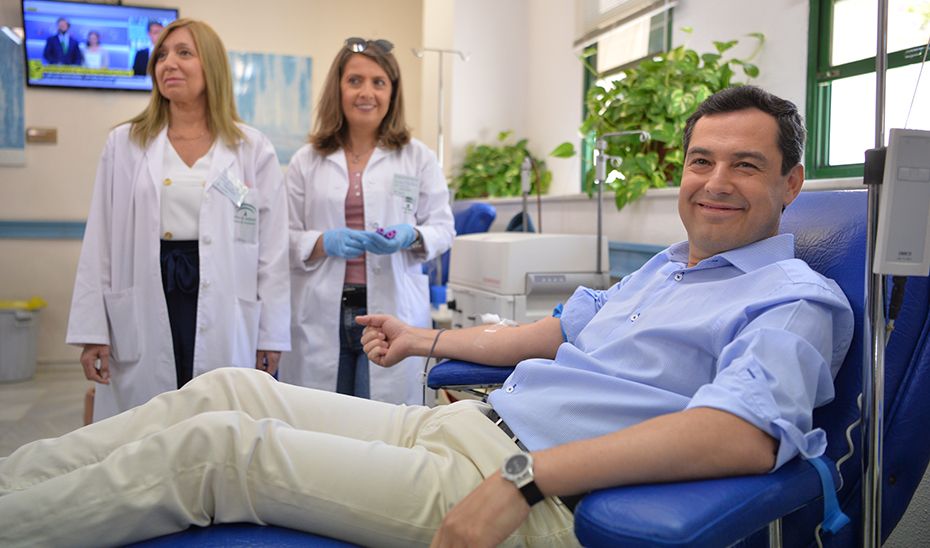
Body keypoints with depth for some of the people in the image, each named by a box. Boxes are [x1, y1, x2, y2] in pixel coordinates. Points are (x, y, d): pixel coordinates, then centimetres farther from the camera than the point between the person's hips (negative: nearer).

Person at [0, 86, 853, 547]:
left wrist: (526, 478, -30)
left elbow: (747, 435, -24)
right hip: (460, 422, 8)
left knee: (213, 446, -14)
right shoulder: (664, 267, 21)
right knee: (233, 389, 1)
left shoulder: (794, 302, -5)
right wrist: (430, 340, 33)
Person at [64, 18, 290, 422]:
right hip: (141, 317, 2)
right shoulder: (124, 144, 7)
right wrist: (92, 331, 1)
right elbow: (100, 245, 6)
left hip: (224, 319, -1)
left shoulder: (253, 149, 2)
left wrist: (271, 334, -2)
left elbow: (273, 250, 0)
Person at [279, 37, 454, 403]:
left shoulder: (419, 158, 7)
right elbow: (284, 238, 4)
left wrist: (411, 236, -14)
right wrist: (324, 243, -14)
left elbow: (443, 229, 6)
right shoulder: (306, 161, 7)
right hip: (322, 315, 1)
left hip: (392, 311, 0)